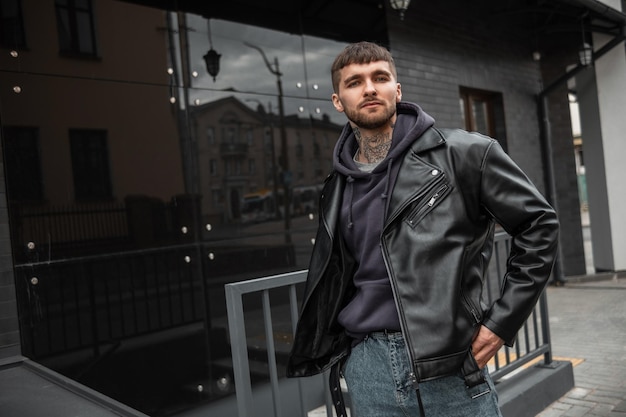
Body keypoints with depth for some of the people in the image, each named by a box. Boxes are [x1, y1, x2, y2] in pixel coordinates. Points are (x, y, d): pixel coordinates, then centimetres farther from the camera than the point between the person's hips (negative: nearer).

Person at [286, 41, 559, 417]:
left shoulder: (464, 154, -5)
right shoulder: (339, 187, 9)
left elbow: (539, 224, -1)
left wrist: (503, 321, -6)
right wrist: (333, 347, 15)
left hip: (450, 369, -3)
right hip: (367, 365, 4)